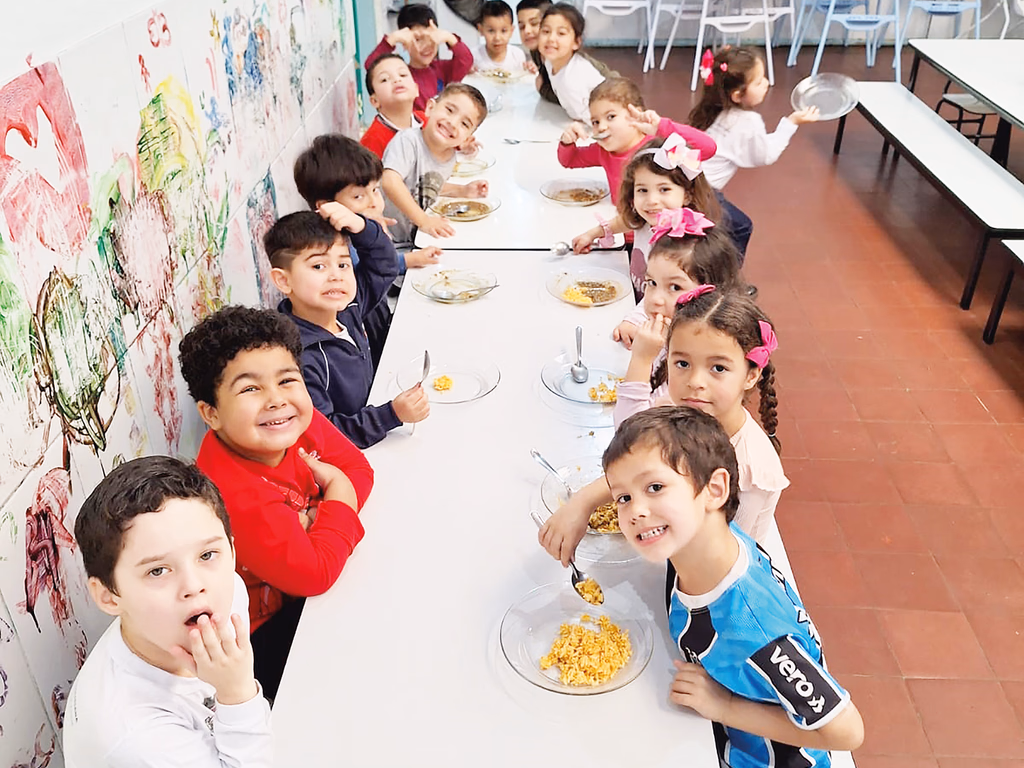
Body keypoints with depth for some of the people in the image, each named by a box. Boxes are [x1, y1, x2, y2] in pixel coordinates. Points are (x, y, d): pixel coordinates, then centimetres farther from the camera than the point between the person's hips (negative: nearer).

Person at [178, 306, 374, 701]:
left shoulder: (298, 423, -16)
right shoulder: (236, 494, -37)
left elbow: (357, 467, -2)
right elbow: (315, 573, -34)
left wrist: (319, 522, -22)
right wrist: (338, 492, -21)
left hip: (306, 593, 7)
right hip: (257, 640, -7)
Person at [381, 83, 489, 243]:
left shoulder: (450, 156, 2)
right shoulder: (408, 141, -21)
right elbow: (391, 182, -34)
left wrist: (463, 190, 11)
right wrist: (424, 221, -34)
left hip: (416, 236, 9)